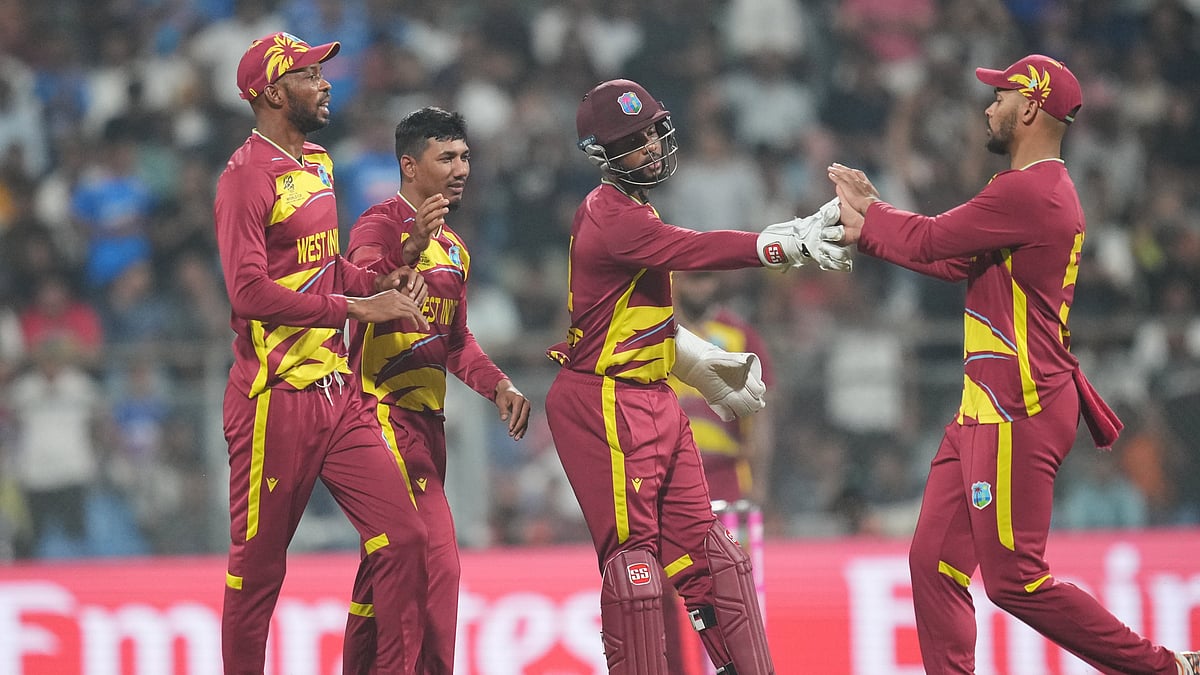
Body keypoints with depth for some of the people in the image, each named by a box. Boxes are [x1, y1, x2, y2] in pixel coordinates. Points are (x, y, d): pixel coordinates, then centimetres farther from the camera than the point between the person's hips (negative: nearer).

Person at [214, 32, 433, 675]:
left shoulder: (317, 164, 16)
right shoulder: (248, 178, -13)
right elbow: (251, 292, -23)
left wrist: (383, 282, 8)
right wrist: (358, 307, -22)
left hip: (338, 393, 8)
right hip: (275, 400, -8)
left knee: (402, 538, -1)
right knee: (257, 567, 2)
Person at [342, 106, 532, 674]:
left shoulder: (454, 248, 19)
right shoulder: (381, 225, -9)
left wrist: (498, 387, 10)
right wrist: (409, 251, -48)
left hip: (427, 421, 9)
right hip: (384, 412, -9)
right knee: (437, 562, -14)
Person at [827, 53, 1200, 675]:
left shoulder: (1028, 193, -18)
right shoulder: (1048, 190, 17)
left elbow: (931, 241, -14)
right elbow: (954, 261, 18)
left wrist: (868, 212, 4)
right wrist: (869, 226, 13)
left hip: (1019, 414, -11)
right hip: (985, 412, 11)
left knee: (1016, 582, -9)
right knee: (935, 563, 8)